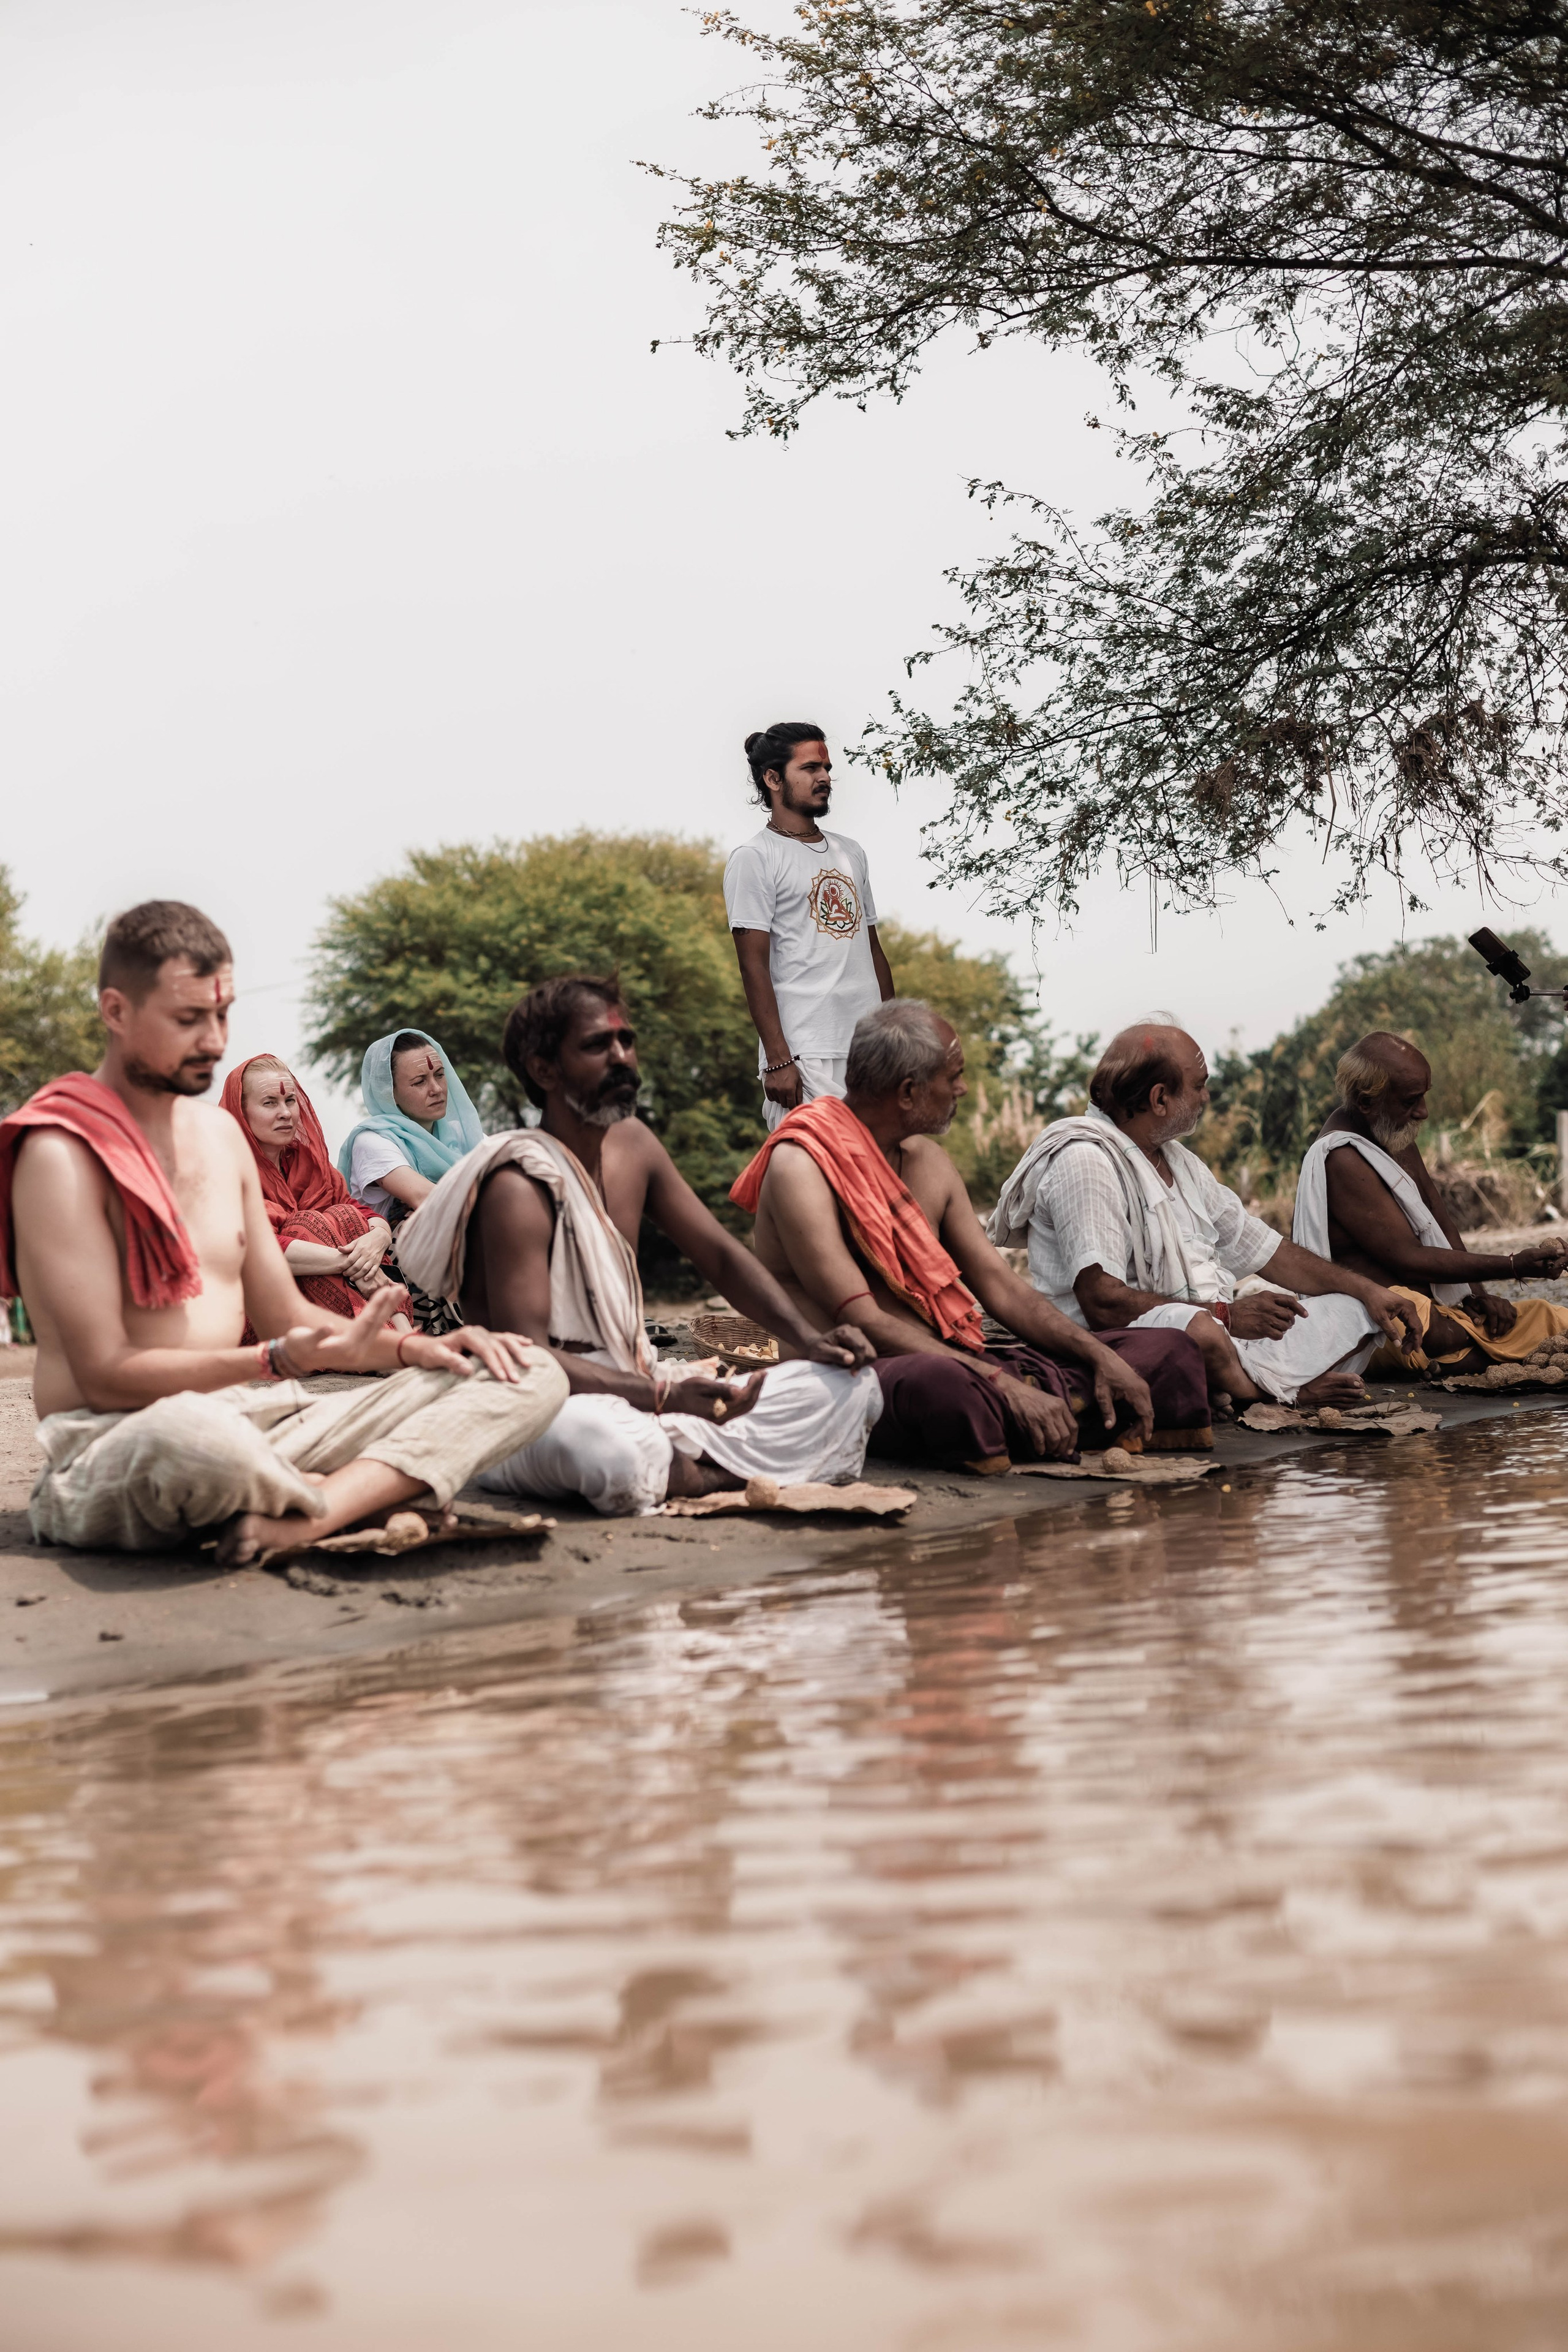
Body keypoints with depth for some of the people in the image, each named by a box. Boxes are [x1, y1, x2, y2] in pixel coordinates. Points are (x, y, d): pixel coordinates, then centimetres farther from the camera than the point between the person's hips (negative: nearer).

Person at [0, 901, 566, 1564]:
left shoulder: (218, 1131, 18)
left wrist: (415, 1348, 2)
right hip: (110, 1449, -8)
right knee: (190, 1433, -47)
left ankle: (296, 1522, -29)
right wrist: (284, 1361, -26)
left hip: (259, 1424, 8)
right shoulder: (62, 1155, -9)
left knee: (530, 1376, -4)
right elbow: (106, 1376, -15)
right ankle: (366, 1494, -12)